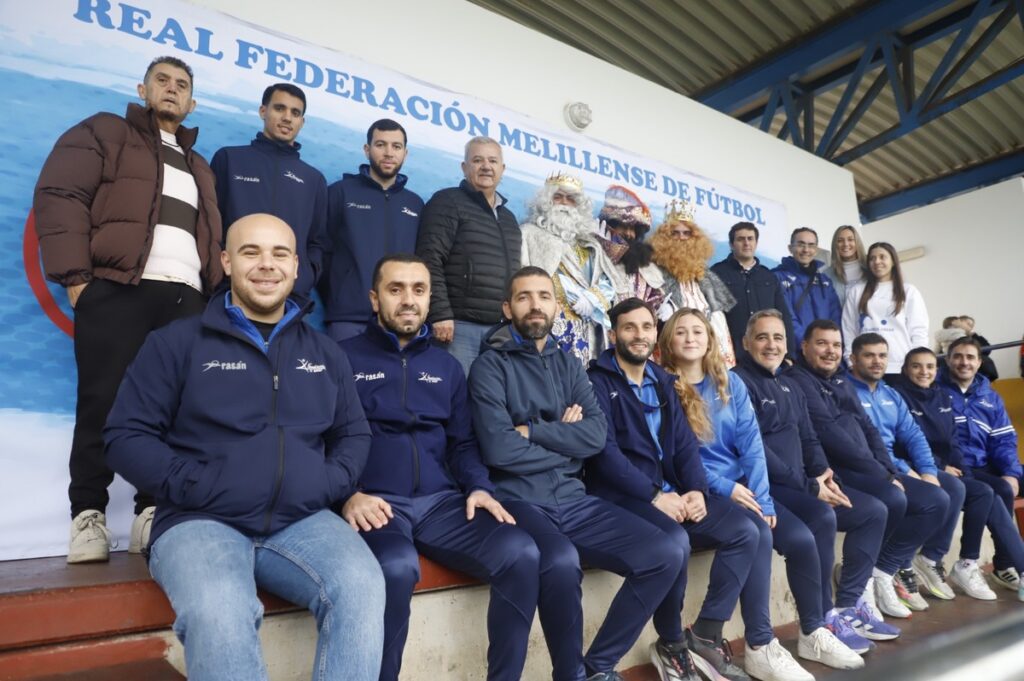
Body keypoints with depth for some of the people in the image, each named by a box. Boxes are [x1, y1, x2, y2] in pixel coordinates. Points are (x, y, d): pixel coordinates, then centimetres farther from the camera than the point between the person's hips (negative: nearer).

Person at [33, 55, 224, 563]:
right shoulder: (103, 133, 14)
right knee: (104, 402, -5)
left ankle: (153, 512, 3)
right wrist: (76, 275, -11)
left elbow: (211, 237, 24)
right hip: (117, 288, -4)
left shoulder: (198, 167, 29)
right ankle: (88, 514, 3)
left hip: (186, 297, 4)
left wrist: (213, 292, 5)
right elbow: (59, 195, 0)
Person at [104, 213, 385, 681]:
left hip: (302, 521, 3)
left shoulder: (325, 354, 16)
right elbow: (125, 435, 1)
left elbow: (354, 433, 17)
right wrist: (192, 486, -13)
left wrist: (330, 484, -3)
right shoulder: (177, 342, 5)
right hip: (200, 521, -2)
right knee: (218, 613, -34)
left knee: (363, 588, -27)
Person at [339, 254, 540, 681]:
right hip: (376, 503, -4)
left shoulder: (446, 366, 18)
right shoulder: (345, 357, 5)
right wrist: (347, 494, -16)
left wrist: (478, 487, -1)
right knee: (397, 567, -37)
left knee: (521, 554, -20)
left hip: (441, 502, 4)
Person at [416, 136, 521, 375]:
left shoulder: (508, 217, 21)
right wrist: (440, 314, -19)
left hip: (502, 330, 7)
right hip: (460, 327, -7)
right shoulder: (448, 202, 0)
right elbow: (430, 262, -11)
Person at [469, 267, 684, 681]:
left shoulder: (568, 364, 15)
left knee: (666, 555, -8)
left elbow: (597, 434, 0)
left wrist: (532, 431, -10)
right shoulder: (491, 365, -2)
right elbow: (499, 449, -16)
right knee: (561, 561, -35)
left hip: (573, 499, 6)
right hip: (518, 500, -6)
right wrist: (565, 440, -2)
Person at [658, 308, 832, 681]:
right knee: (756, 533, -28)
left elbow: (751, 443, 2)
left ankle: (813, 633, 11)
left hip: (743, 484, 5)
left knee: (802, 538, -11)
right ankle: (760, 647, -17)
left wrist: (762, 498, -9)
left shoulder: (731, 383, 9)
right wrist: (724, 487, -16)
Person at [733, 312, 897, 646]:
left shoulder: (789, 385, 18)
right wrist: (808, 486, -18)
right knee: (822, 516, -31)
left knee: (873, 510, 6)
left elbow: (809, 438, 19)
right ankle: (822, 621, -14)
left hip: (802, 484, 10)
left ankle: (848, 605, 10)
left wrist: (824, 474, -2)